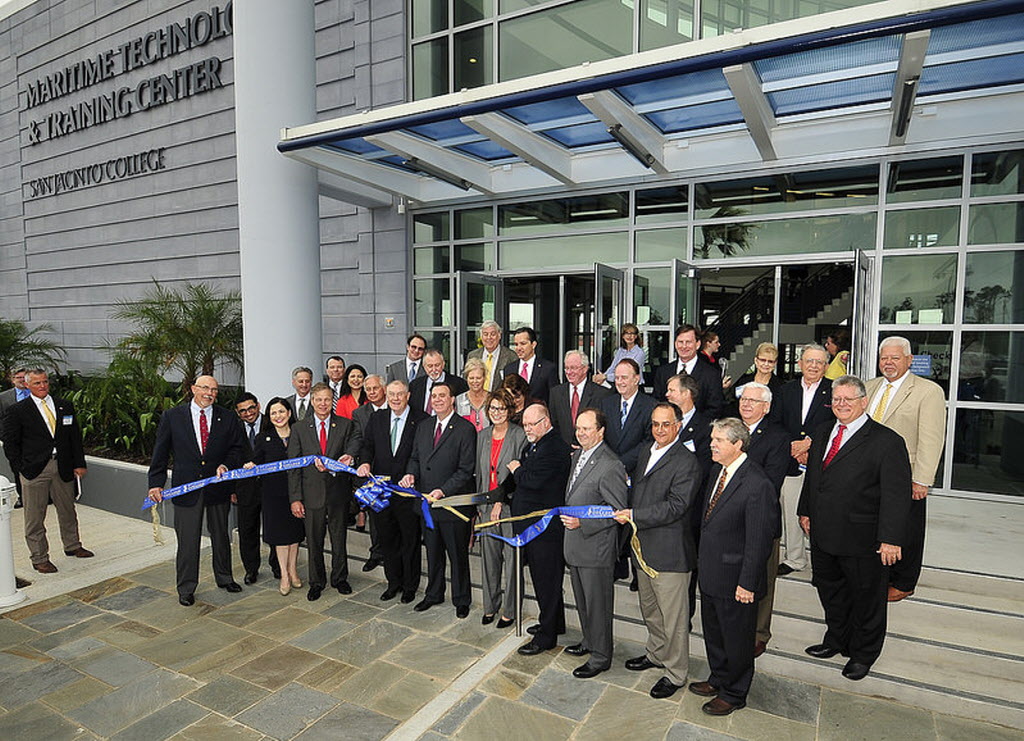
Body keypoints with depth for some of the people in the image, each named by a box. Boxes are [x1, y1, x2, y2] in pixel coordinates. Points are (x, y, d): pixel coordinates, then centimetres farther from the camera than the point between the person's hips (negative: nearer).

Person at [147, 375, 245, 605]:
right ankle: (186, 588, 22)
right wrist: (156, 483, -3)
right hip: (186, 488, -2)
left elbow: (238, 447, 6)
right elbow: (160, 452, 1)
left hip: (218, 487, 2)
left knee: (221, 536, 16)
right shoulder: (171, 417, -1)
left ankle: (224, 578, 35)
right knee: (187, 540, 5)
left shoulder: (228, 418, 1)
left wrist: (226, 465, -13)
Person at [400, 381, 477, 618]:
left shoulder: (465, 429, -12)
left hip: (453, 503, -6)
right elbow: (415, 458, 18)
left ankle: (461, 600, 26)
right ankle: (433, 594, 38)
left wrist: (443, 490, -22)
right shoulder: (424, 427, 9)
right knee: (433, 552, 20)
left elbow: (466, 470, -15)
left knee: (458, 554, 8)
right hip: (427, 501, 6)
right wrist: (411, 474, -4)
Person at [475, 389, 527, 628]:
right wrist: (480, 505, 10)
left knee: (511, 558, 3)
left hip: (510, 504, -5)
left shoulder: (520, 435, -8)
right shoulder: (482, 436, 10)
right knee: (489, 557, 14)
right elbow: (480, 472, 14)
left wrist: (501, 501, -14)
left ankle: (509, 610, 17)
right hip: (487, 506, 5)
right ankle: (490, 606, 29)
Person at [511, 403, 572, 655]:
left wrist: (517, 470, -10)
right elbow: (522, 480, 16)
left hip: (545, 528, -10)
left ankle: (546, 635, 14)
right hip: (531, 525, 10)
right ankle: (555, 623, 37)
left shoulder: (554, 448, -19)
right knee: (542, 576, 21)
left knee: (546, 580, 2)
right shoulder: (534, 445, 13)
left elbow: (534, 480, -27)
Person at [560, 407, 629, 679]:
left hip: (596, 547, -9)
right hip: (575, 544, 9)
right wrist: (569, 519, 9)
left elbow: (618, 510, -21)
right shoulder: (578, 455, 6)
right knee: (582, 601, 24)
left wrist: (582, 523, -25)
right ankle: (589, 641, 44)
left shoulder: (610, 466, -22)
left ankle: (600, 657, 25)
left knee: (597, 604, 8)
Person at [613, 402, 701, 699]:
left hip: (670, 552, -8)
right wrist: (627, 513, 5)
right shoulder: (646, 453, 9)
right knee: (649, 609, 24)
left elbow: (676, 506, -23)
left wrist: (634, 516, -23)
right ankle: (656, 653, 45)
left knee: (673, 616, 6)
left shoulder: (686, 462, -17)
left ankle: (675, 673, 23)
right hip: (643, 547, 8)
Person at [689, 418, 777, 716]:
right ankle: (718, 679, 47)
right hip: (709, 573, 8)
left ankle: (733, 694, 35)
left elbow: (758, 540, -21)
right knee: (712, 633, 25)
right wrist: (702, 556, 13)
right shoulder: (717, 471, 2)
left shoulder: (757, 485, -25)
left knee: (736, 639, 14)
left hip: (734, 579, -8)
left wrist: (747, 583, -18)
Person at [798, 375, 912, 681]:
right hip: (823, 535, 6)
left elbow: (896, 494, -17)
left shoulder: (887, 441, -14)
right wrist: (805, 511, 15)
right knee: (830, 591, 22)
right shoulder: (822, 432, 7)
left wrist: (891, 539, -20)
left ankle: (863, 654, 35)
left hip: (863, 541, -6)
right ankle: (837, 640, 44)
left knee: (866, 599, 14)